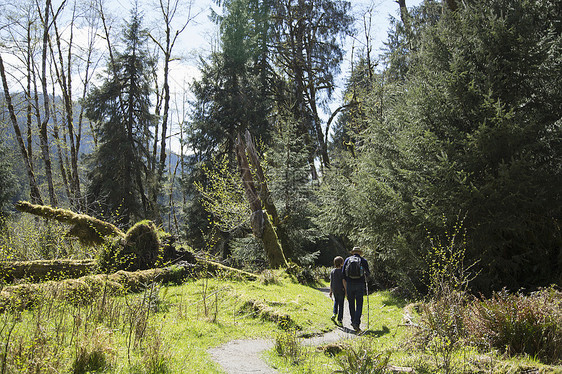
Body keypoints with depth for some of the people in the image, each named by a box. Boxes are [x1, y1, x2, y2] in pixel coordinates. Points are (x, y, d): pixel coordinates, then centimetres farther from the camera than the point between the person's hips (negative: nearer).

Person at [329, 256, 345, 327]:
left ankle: (334, 314, 9)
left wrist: (330, 291, 11)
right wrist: (346, 290, -6)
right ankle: (339, 320, 5)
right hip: (341, 289, -4)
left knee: (336, 300, 27)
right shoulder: (342, 271, -11)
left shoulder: (332, 271, 2)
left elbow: (331, 282, 5)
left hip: (334, 289, 4)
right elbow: (343, 281, -12)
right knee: (341, 304, 4)